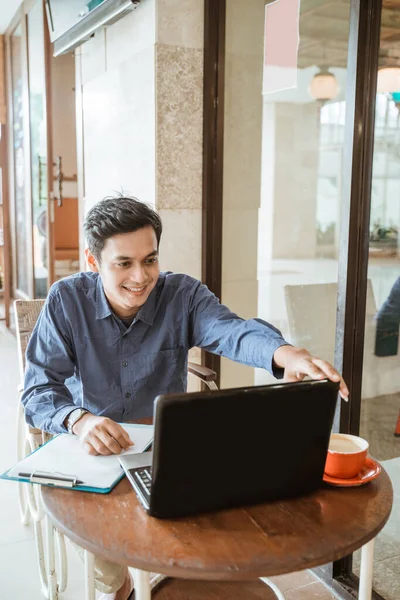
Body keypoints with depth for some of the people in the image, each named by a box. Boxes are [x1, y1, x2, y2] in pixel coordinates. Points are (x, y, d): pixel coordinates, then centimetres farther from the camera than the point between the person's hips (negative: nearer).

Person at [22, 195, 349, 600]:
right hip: (88, 450, -1)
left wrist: (285, 354, -53)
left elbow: (233, 331, -30)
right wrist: (78, 419, -37)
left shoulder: (183, 295, -10)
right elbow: (39, 391, -14)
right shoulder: (66, 301, -11)